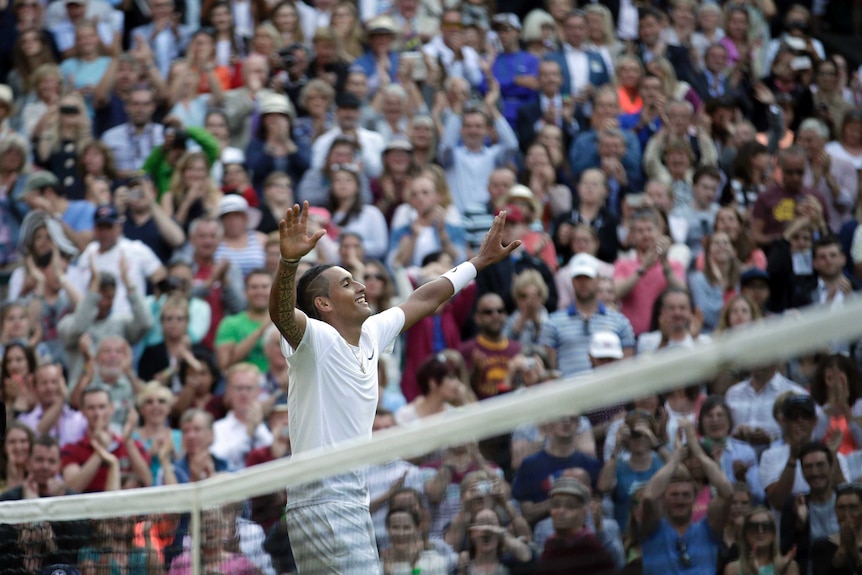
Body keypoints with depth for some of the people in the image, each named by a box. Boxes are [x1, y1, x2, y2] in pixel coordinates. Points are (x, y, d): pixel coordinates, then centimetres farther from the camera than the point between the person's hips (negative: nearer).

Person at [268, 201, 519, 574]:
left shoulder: (371, 334, 13)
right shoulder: (315, 339, -11)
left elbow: (424, 300, 27)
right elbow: (281, 312, -32)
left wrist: (480, 260, 34)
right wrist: (289, 260, -50)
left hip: (354, 498, 9)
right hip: (322, 498, -9)